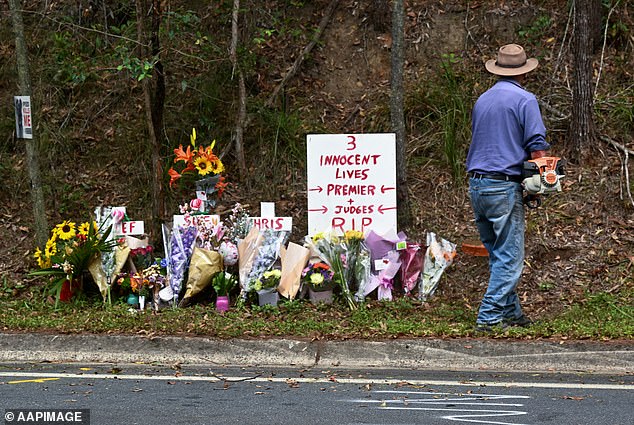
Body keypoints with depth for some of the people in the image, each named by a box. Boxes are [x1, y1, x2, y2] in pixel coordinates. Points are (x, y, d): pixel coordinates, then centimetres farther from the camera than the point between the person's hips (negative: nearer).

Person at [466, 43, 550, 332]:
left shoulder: (482, 100, 16)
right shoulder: (524, 100, -6)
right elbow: (537, 147, -11)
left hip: (476, 184, 7)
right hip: (504, 185, -7)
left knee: (497, 254, 15)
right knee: (509, 256, -3)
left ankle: (511, 313, 19)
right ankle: (489, 317, -7)